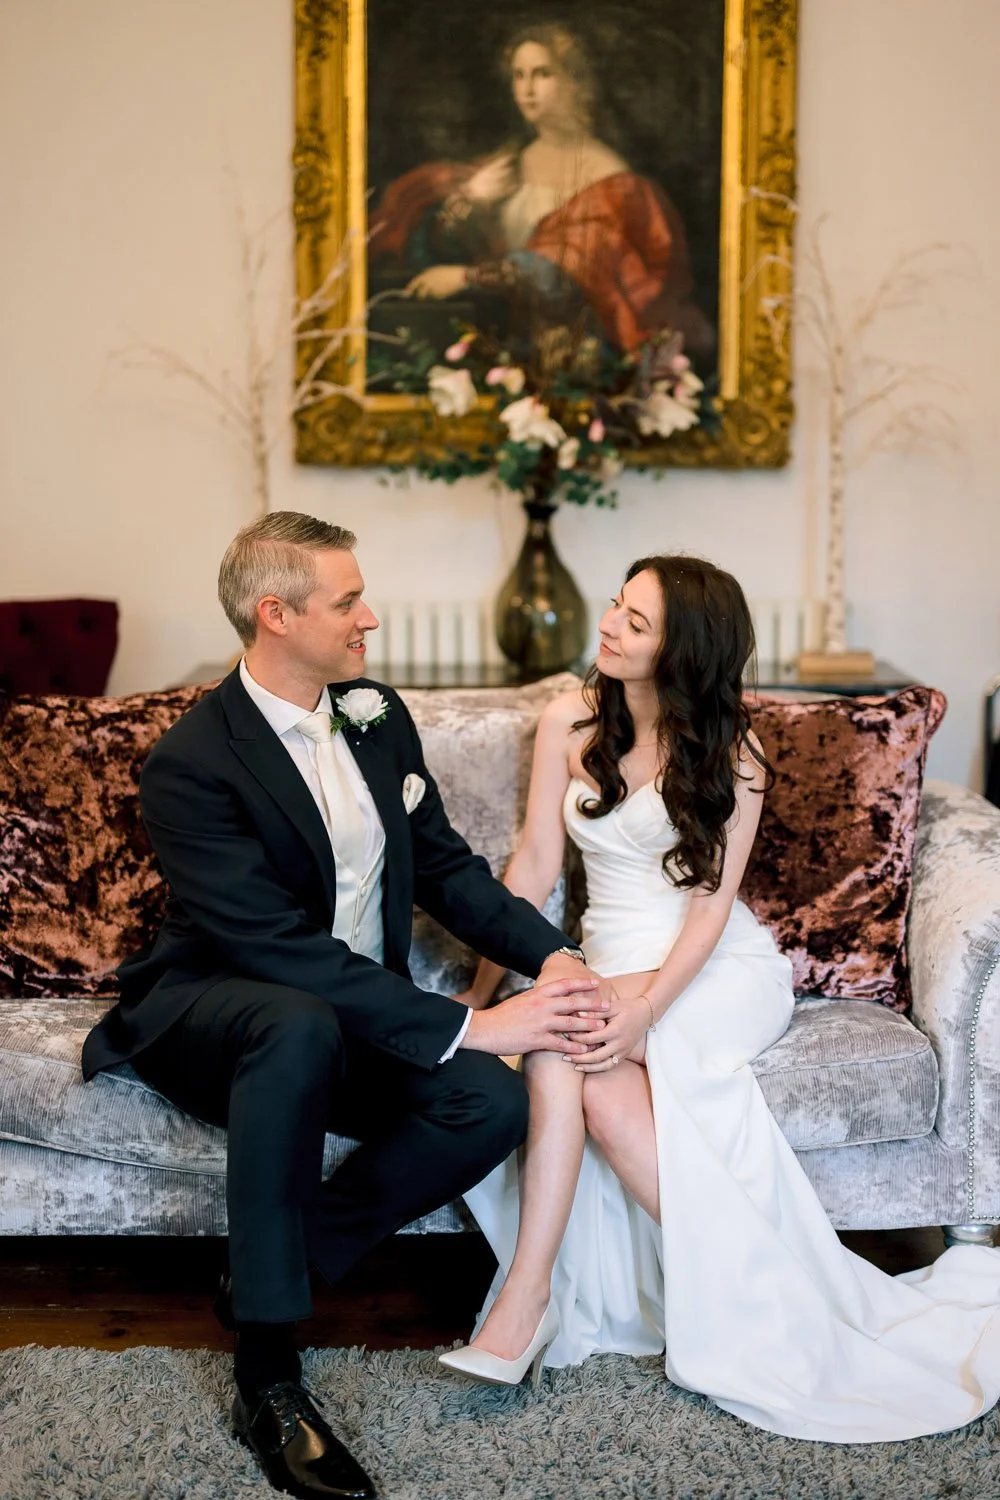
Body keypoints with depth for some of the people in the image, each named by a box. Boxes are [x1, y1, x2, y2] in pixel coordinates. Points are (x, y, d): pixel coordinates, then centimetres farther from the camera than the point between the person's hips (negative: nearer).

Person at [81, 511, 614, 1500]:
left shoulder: (377, 716, 3)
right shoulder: (191, 763, -21)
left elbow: (446, 866, 7)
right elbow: (281, 948, -28)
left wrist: (553, 956, -12)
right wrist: (466, 1026, -31)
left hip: (351, 1017, 6)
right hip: (207, 1012, -6)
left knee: (493, 1102, -22)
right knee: (301, 1027, -41)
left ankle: (266, 1273, -6)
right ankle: (265, 1372, -30)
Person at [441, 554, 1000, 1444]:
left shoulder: (727, 750, -5)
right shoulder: (571, 724, 4)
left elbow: (711, 901, -11)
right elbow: (535, 866, 3)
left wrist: (645, 1006, -27)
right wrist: (485, 986, -7)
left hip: (718, 970, -3)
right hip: (613, 964, 3)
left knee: (561, 1049, -33)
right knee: (605, 1089, -32)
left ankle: (526, 1299, -27)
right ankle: (728, 1297, -26)